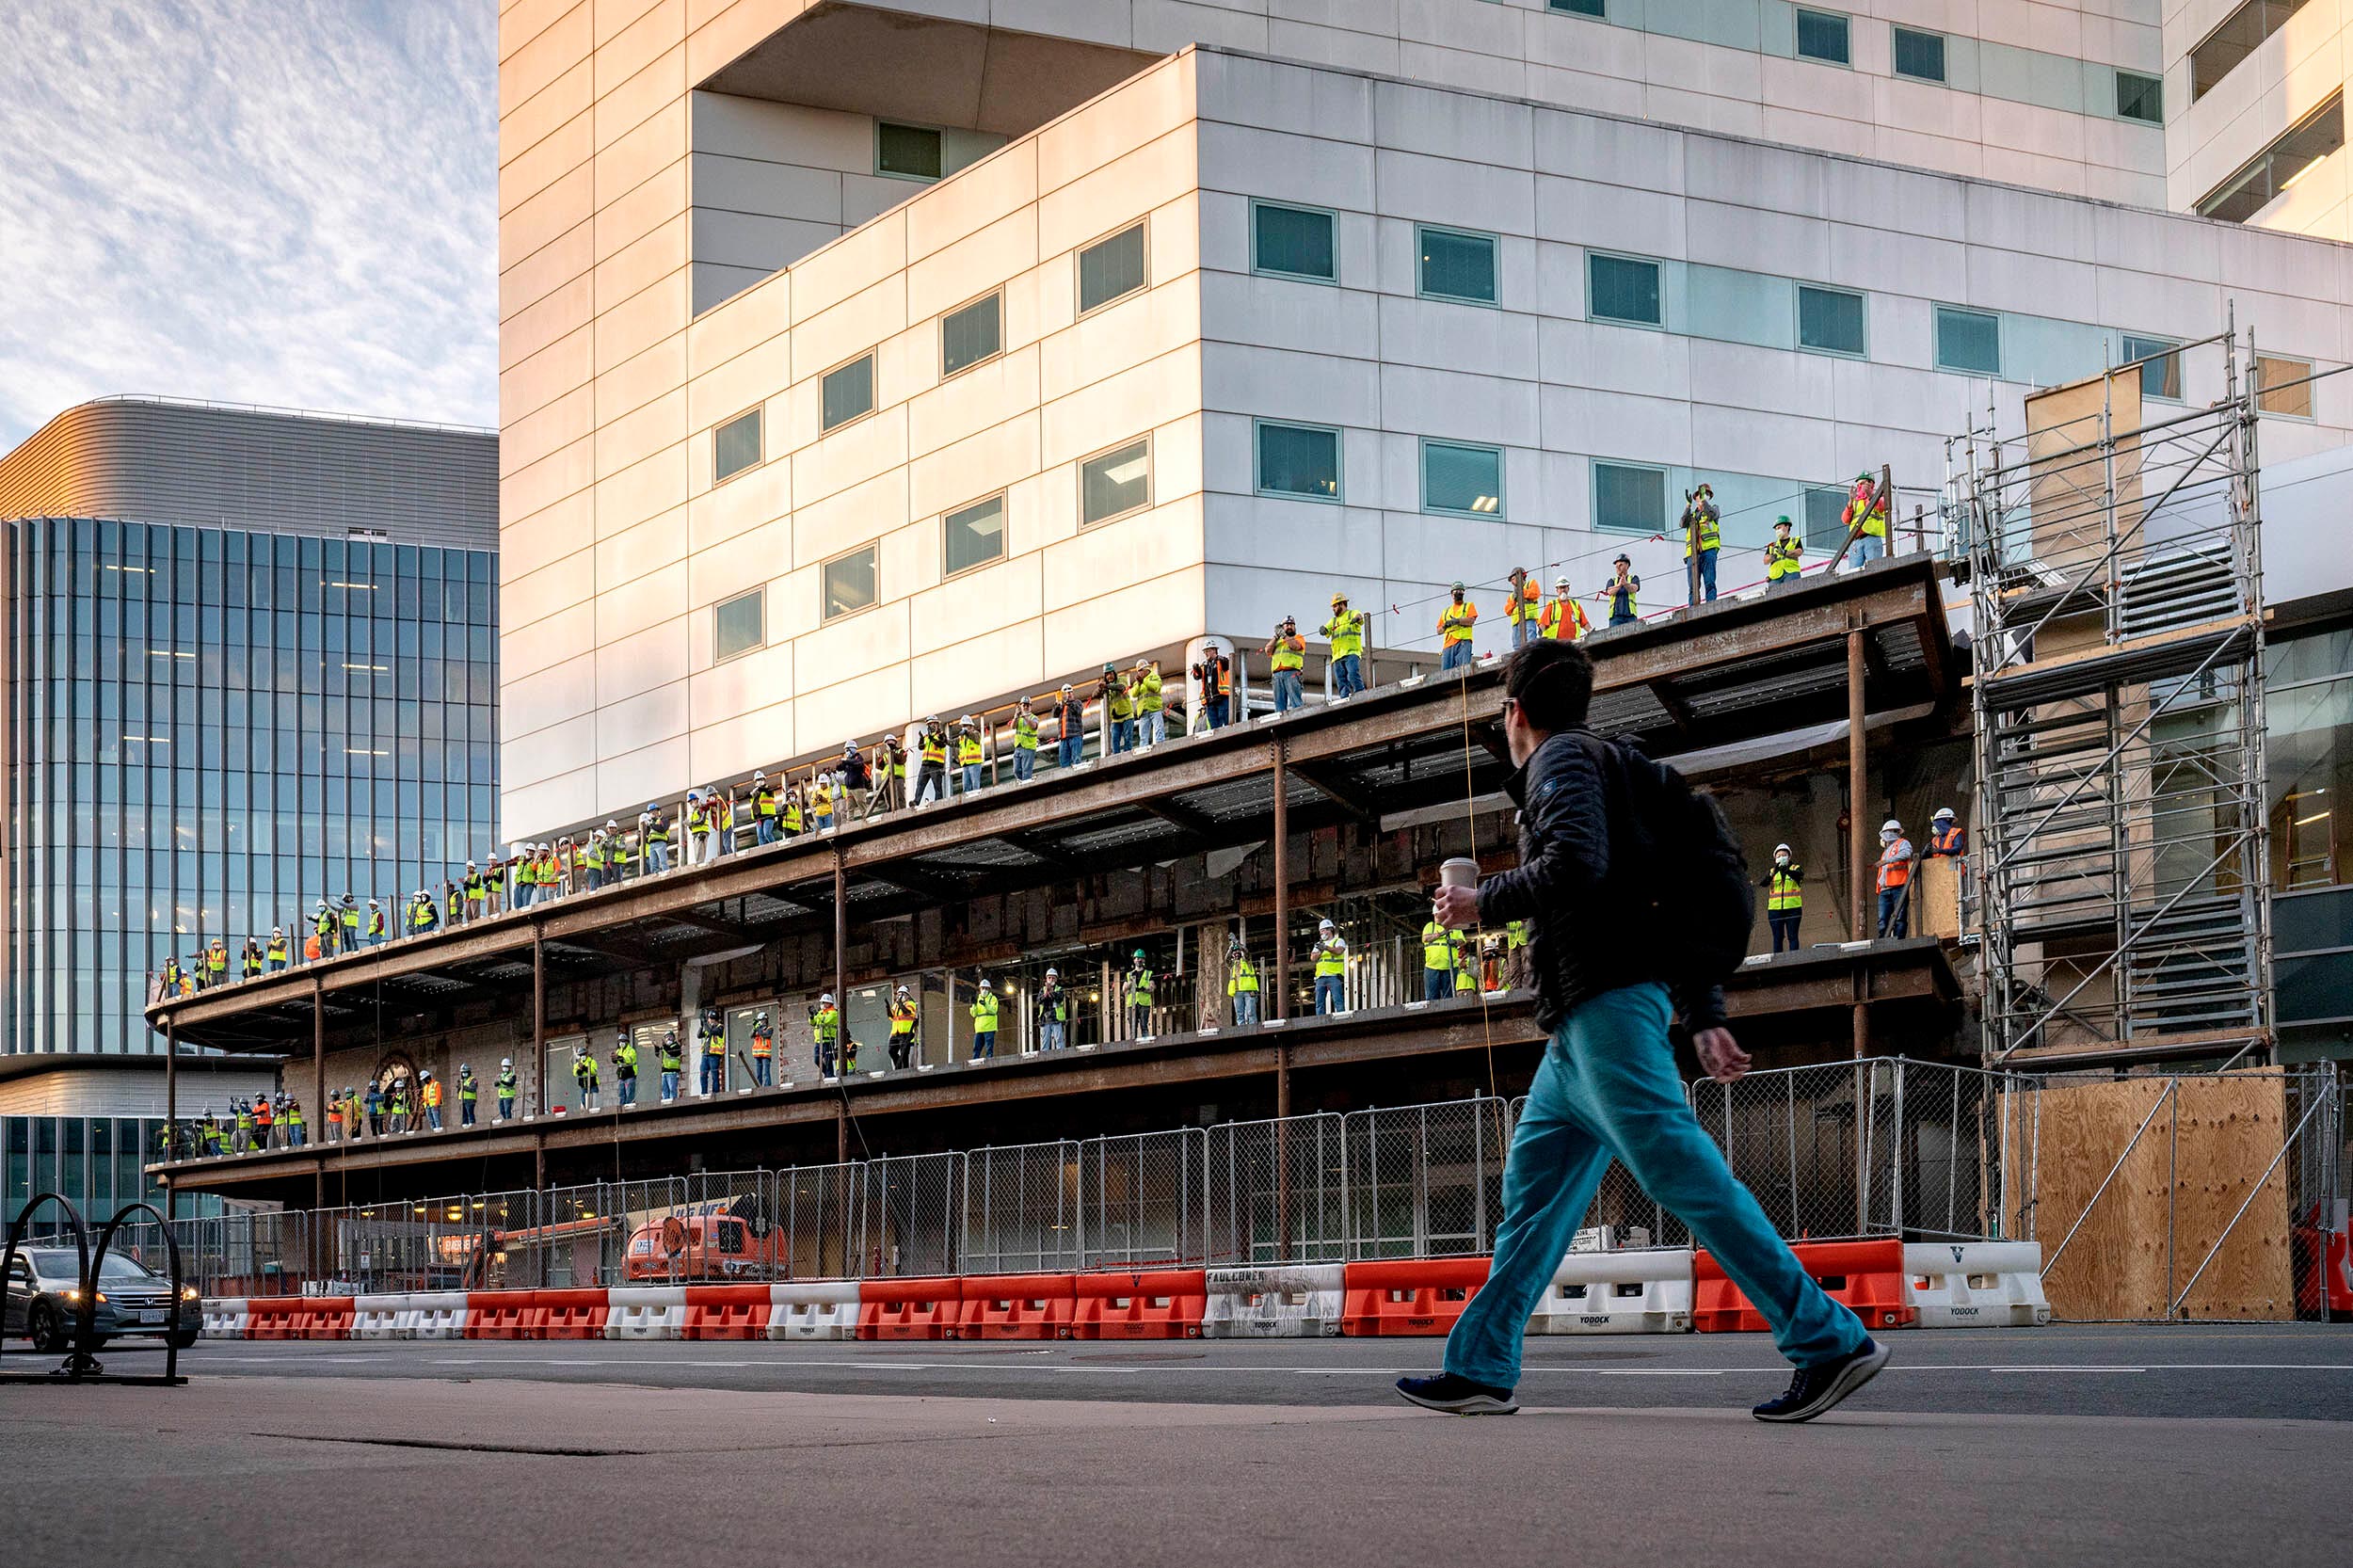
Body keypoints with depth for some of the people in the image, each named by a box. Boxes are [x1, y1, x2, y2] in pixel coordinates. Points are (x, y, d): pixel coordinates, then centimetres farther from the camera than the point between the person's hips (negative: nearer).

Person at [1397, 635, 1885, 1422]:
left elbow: (1577, 865, -21)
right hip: (1581, 1026, 11)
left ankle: (1829, 1340, -17)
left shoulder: (1563, 758, -1)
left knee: (1685, 1175, -14)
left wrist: (1483, 902, -7)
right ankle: (1480, 1369, 12)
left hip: (1608, 1005, -11)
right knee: (1533, 1189, 10)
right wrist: (1705, 1019, 18)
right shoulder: (1602, 766, 28)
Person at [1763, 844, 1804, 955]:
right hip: (1775, 908, 2)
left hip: (1793, 908, -2)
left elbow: (1799, 875, -16)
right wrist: (1772, 874, -28)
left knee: (1792, 936, -4)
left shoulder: (1795, 868, 8)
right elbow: (1764, 883, -6)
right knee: (1777, 937, 1)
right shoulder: (1772, 871, 13)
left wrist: (1787, 871, -37)